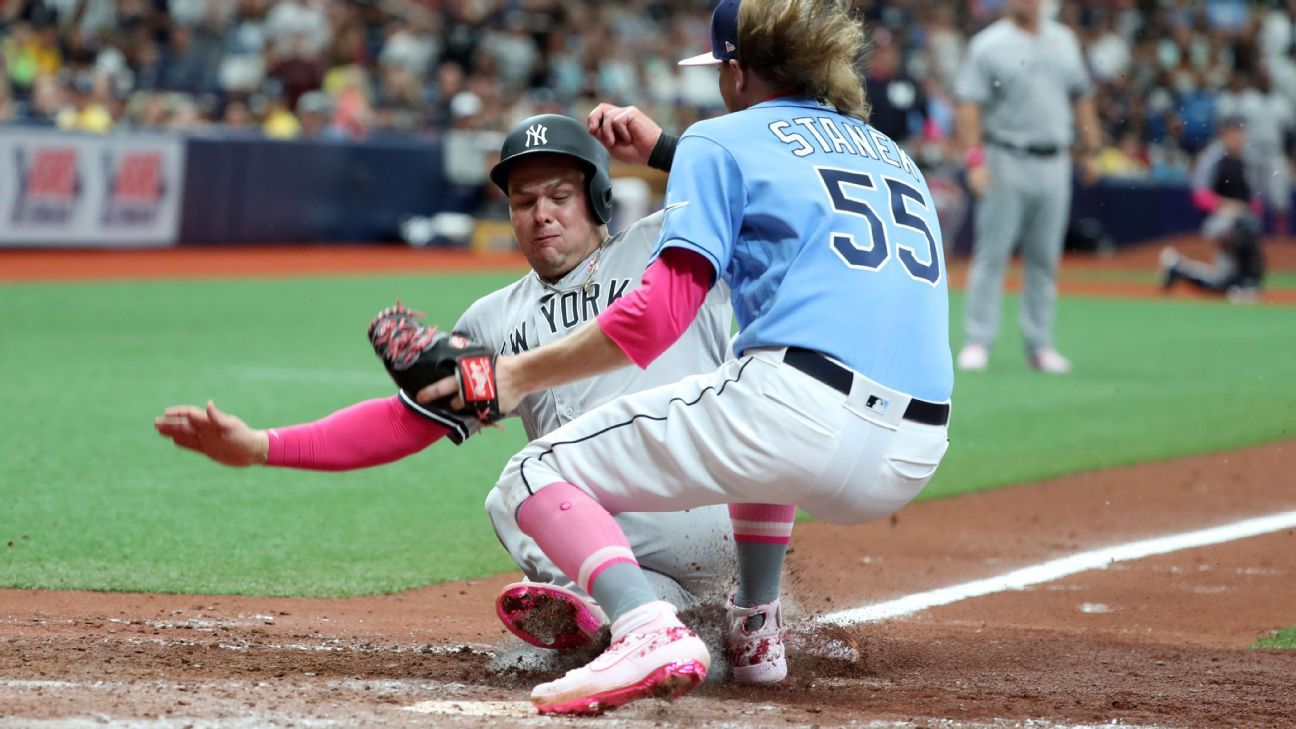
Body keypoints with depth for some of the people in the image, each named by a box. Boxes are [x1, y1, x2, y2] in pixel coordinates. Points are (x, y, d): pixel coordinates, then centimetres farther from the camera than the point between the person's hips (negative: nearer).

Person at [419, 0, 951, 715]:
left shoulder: (724, 140, 8)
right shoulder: (895, 154, 27)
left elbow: (659, 315, -3)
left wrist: (521, 374, 4)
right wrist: (663, 149, 49)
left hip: (801, 408, -7)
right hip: (915, 456, 7)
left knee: (538, 475, 2)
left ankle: (649, 631, -25)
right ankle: (755, 632, 29)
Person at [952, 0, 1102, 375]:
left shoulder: (1064, 40, 12)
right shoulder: (989, 45, -4)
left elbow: (1080, 96, 19)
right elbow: (969, 105, -9)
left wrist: (1091, 149, 13)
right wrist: (974, 160, -18)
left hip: (1054, 163, 5)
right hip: (1006, 161, -5)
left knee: (1045, 259, 8)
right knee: (991, 255, -4)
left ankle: (1040, 345, 13)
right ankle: (977, 343, -2)